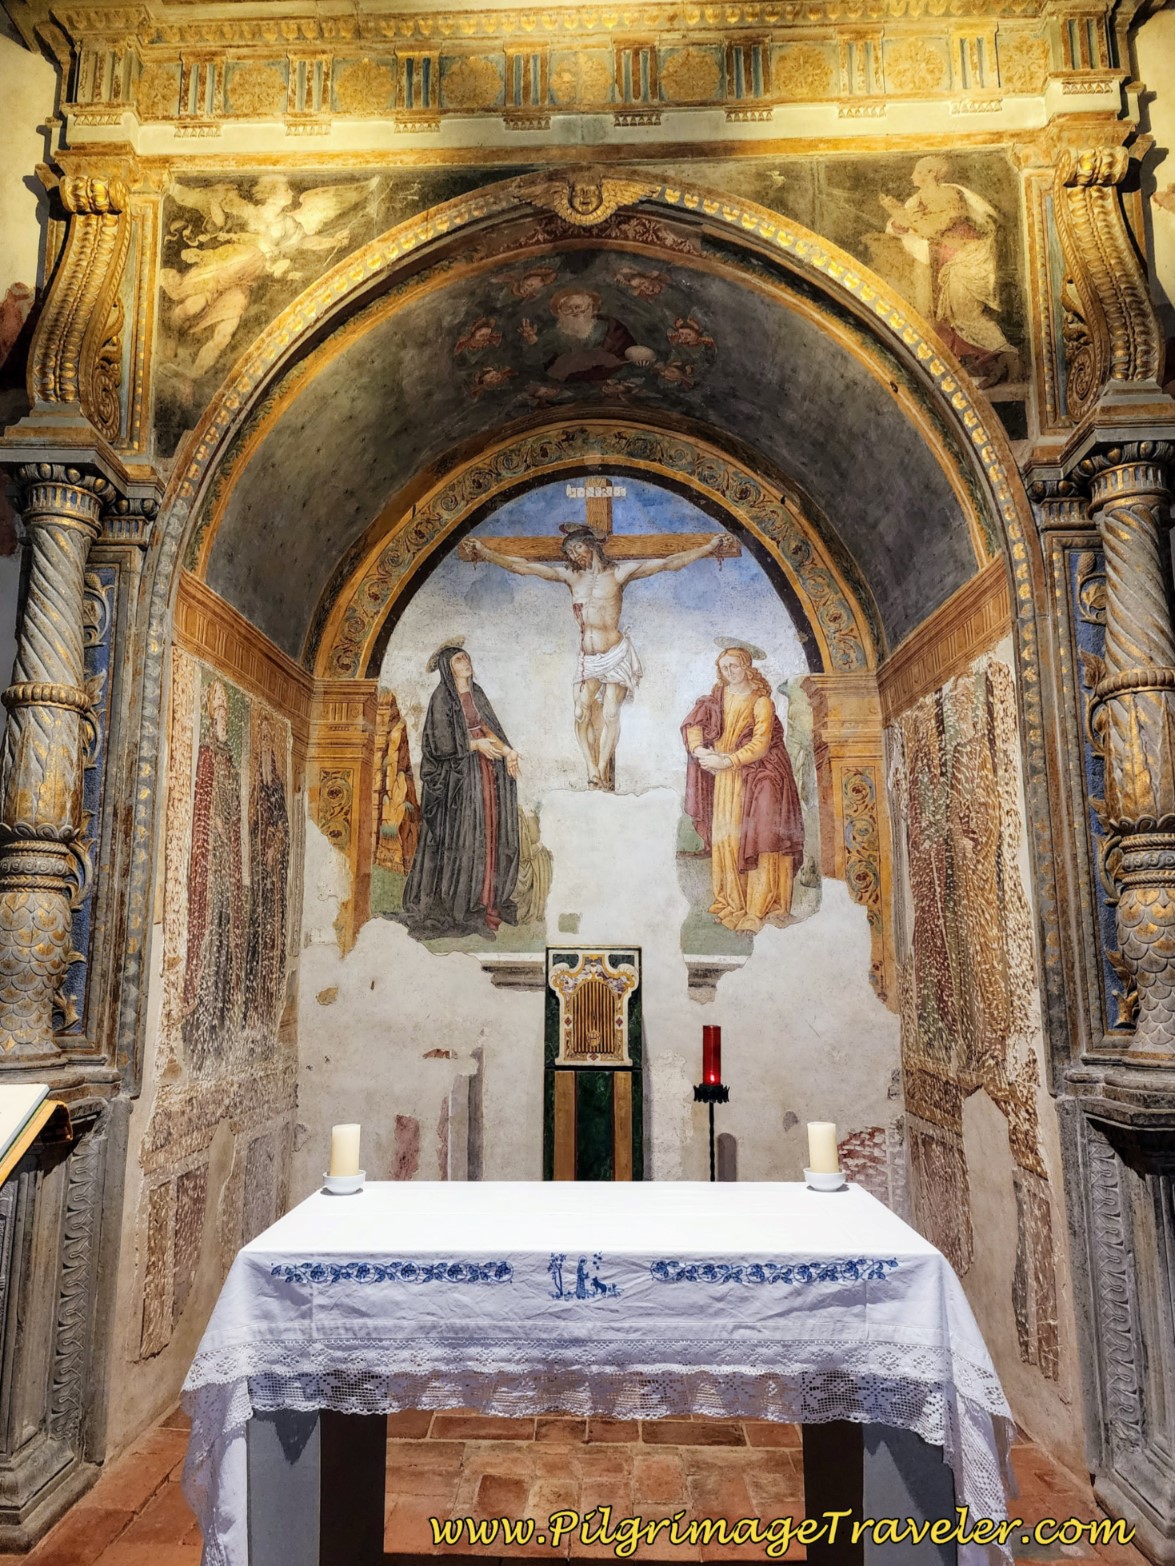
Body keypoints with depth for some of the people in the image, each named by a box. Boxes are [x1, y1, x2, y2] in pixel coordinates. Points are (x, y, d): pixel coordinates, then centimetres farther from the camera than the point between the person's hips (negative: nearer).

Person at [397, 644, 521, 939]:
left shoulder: (477, 693, 15)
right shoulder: (442, 698, -5)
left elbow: (490, 728, 10)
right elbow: (441, 742, -11)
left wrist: (507, 749, -7)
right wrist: (475, 744, -18)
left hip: (488, 768, 7)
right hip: (460, 773, -6)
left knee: (490, 830, 5)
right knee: (463, 834, -6)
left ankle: (488, 898, 11)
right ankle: (463, 902, 0)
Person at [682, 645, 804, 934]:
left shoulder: (761, 702, -5)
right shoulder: (719, 697, 10)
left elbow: (760, 745, -14)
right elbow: (693, 723, 4)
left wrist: (727, 761, -20)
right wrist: (698, 748, -15)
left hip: (755, 777, -5)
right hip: (725, 779, 5)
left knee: (756, 838, -9)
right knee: (725, 836, 3)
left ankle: (759, 906, -6)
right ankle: (732, 899, 11)